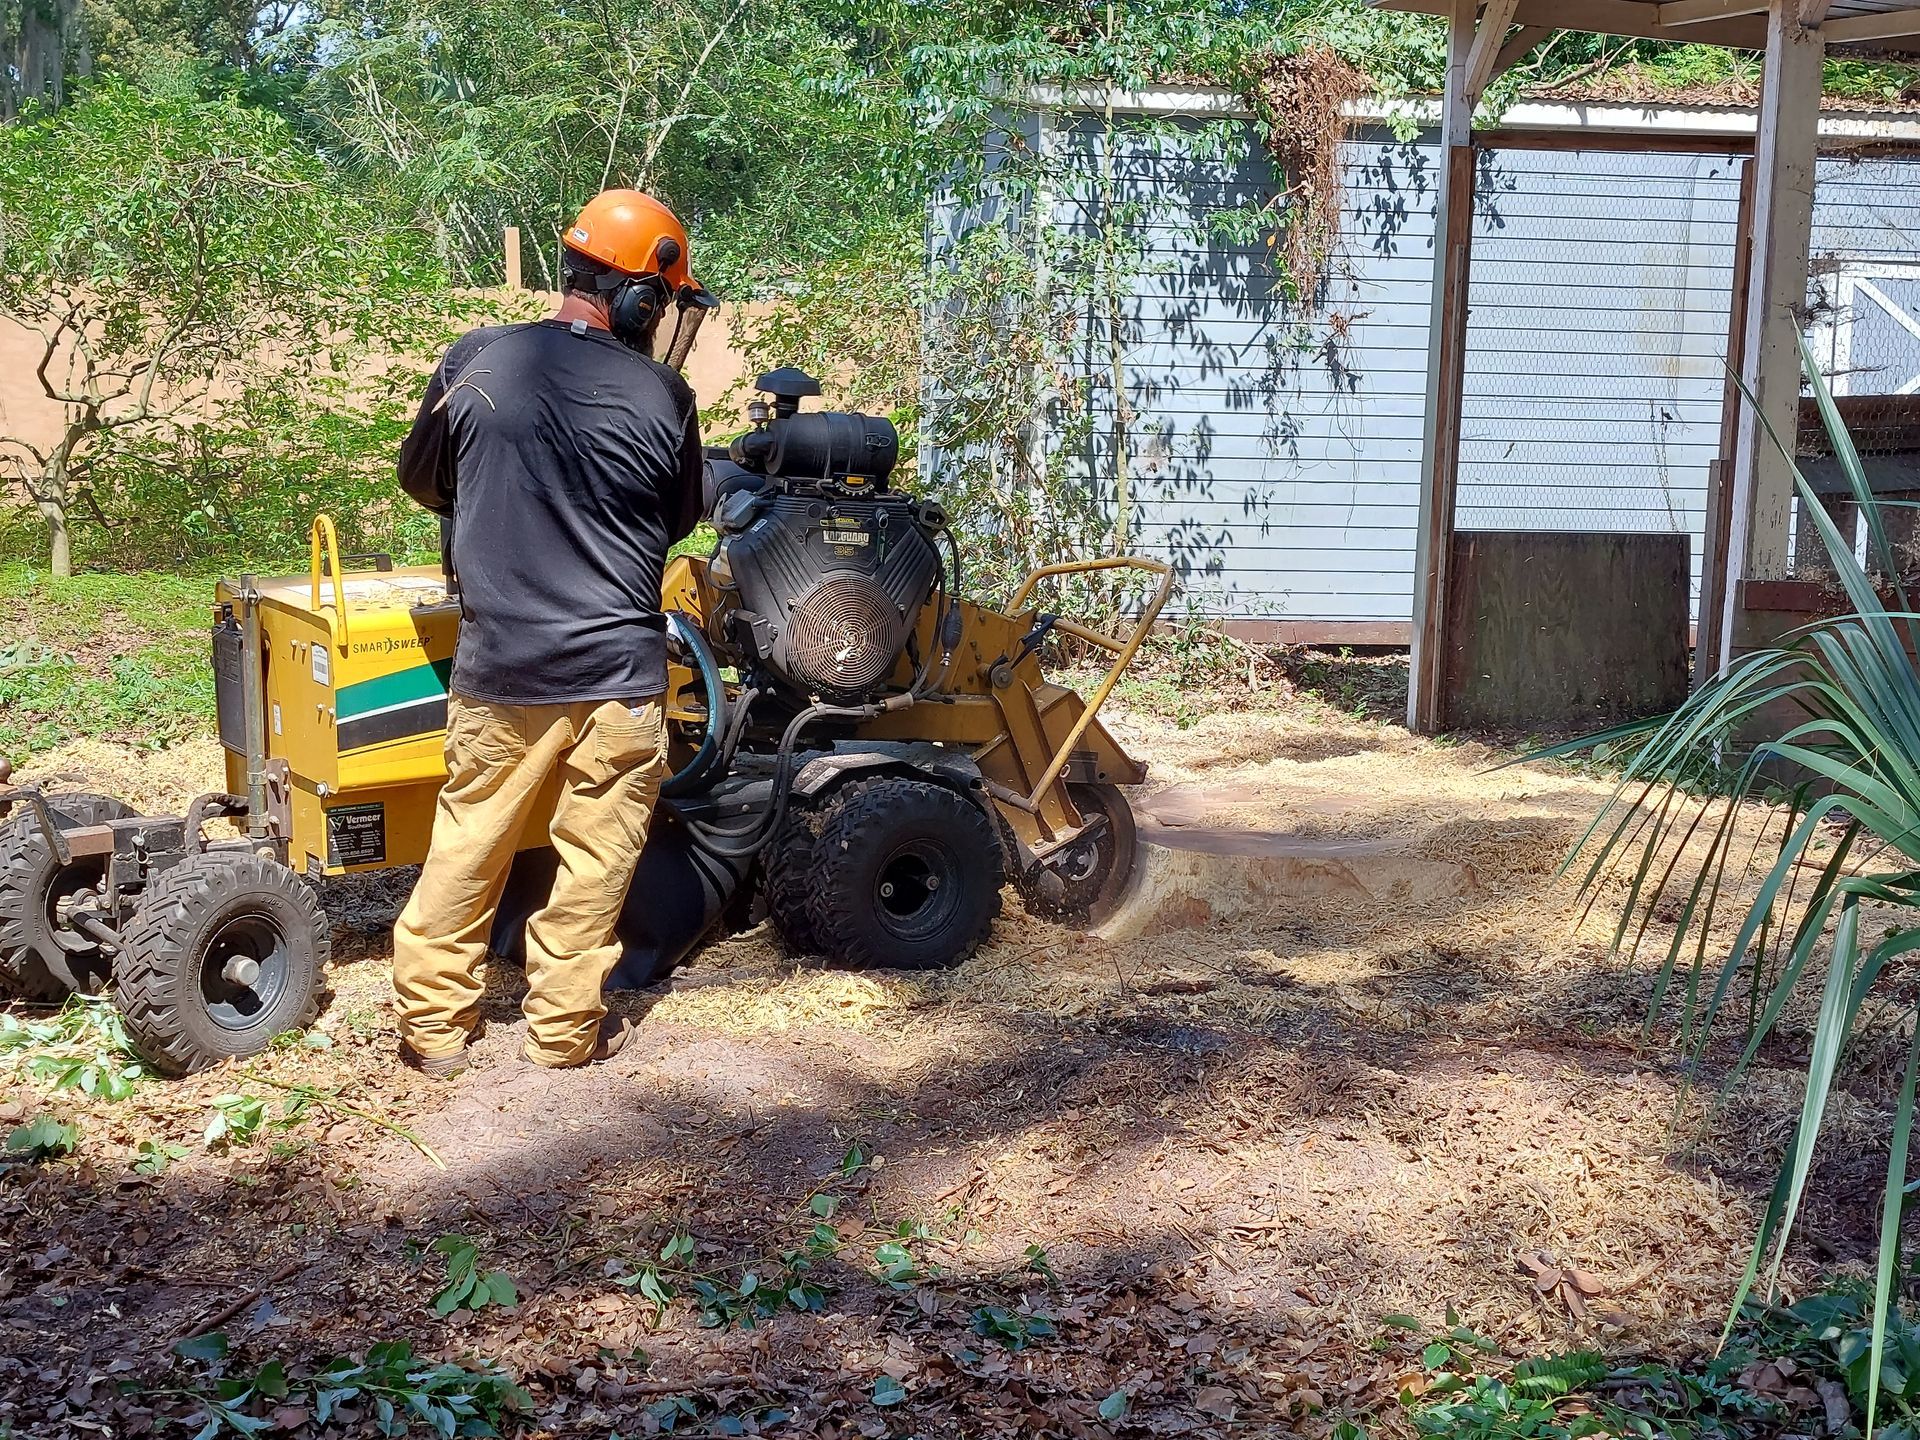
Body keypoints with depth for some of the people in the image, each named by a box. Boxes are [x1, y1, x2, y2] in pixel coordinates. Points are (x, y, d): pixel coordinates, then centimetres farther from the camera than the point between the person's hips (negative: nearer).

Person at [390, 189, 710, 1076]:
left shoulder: (476, 362, -4)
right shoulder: (663, 397, -7)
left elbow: (420, 479, 11)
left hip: (498, 665, 2)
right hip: (616, 670, -2)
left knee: (467, 844, 15)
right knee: (594, 855, 12)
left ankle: (434, 1024, 23)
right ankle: (565, 1026, 22)